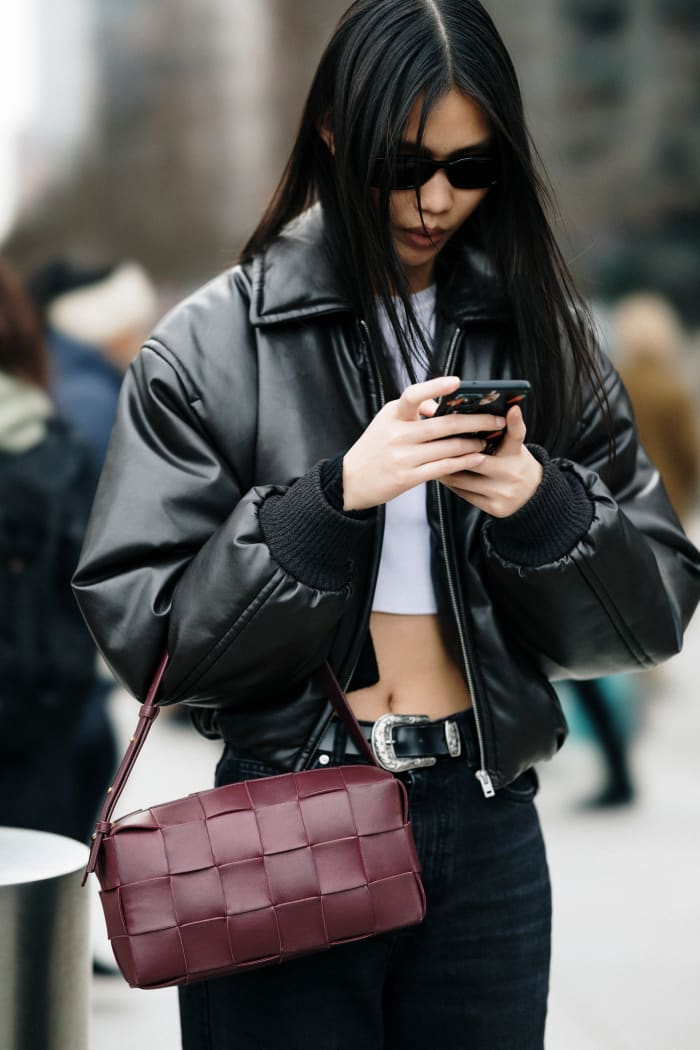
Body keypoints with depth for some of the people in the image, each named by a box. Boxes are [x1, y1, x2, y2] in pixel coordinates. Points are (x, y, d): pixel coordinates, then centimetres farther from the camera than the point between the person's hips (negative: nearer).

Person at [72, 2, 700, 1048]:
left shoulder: (538, 336, 5)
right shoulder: (212, 345, -3)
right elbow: (144, 630, -9)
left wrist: (540, 505, -14)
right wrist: (334, 495, -20)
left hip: (488, 831, 3)